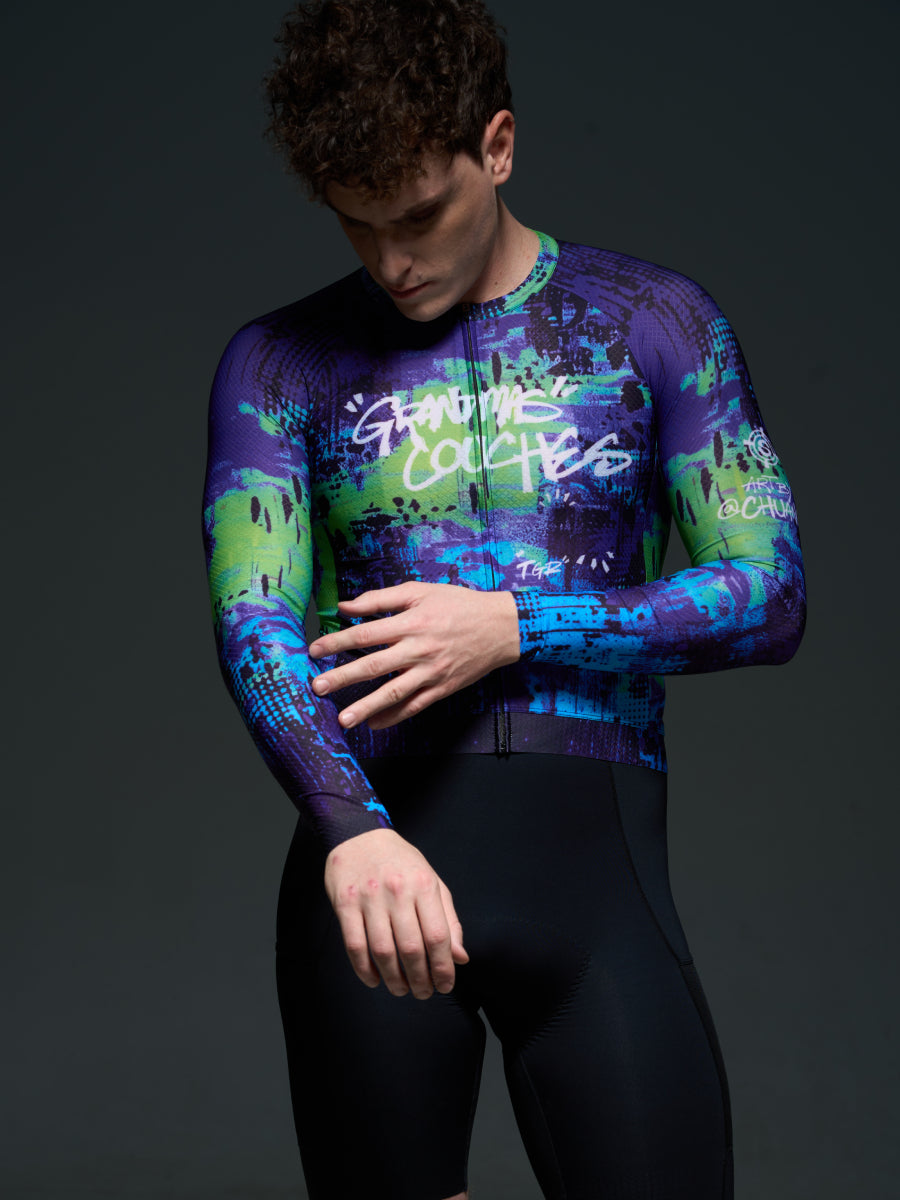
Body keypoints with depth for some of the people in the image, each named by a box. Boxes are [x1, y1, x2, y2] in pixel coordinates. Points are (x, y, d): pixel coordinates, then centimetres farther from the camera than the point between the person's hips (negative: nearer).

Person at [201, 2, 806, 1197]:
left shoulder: (657, 325, 9)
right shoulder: (282, 364, 9)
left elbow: (771, 598, 3)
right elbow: (252, 620, -5)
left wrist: (514, 628, -10)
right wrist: (353, 831, -24)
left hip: (592, 840, -1)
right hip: (374, 845, 1)